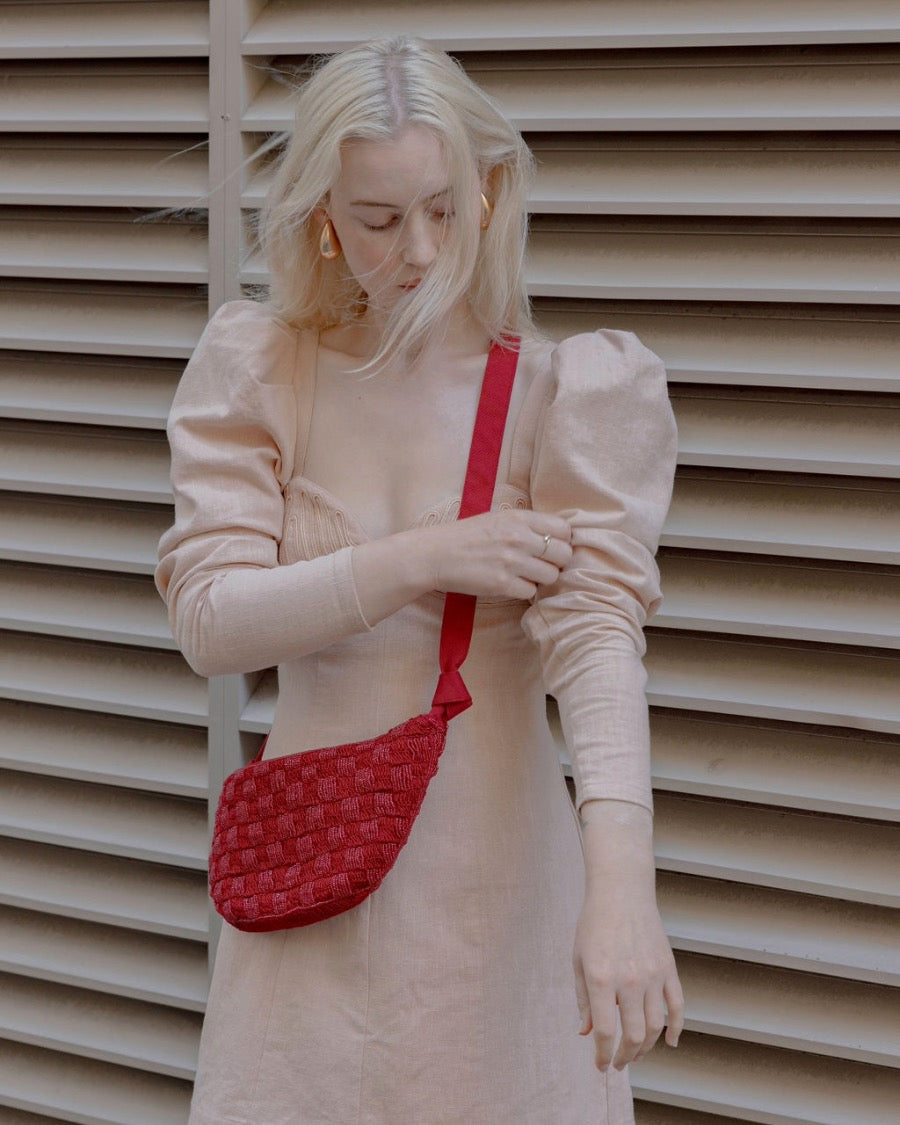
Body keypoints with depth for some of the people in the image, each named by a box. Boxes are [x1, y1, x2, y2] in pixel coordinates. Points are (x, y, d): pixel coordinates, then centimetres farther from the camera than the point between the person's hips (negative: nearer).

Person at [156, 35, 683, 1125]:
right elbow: (208, 621, -7)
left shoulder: (562, 392, -6)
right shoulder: (261, 374, 0)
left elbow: (598, 631, -19)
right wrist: (421, 560, -17)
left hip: (494, 867, -1)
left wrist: (621, 888, -32)